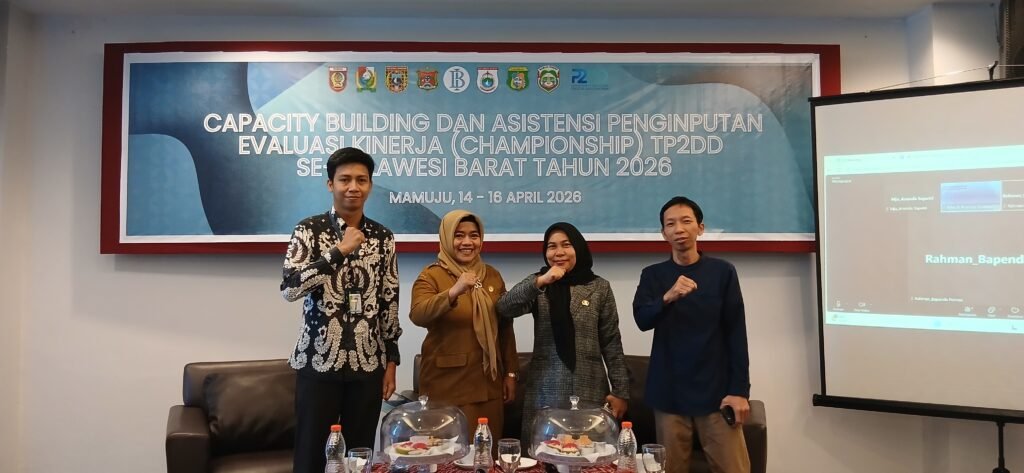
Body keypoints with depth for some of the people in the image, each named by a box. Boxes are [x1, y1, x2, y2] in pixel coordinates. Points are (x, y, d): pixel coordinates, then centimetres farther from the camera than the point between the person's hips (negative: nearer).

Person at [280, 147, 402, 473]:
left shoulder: (383, 237, 6)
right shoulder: (309, 230, -3)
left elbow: (389, 300, 9)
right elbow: (289, 289, -16)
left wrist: (391, 359, 7)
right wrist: (339, 251, -19)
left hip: (368, 363, 3)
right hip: (319, 361, -3)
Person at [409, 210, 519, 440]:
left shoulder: (492, 275, 9)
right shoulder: (431, 276, -5)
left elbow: (505, 327, 13)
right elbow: (418, 315, -23)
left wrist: (510, 372, 11)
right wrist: (454, 292, -37)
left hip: (488, 383, 4)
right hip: (446, 383, -4)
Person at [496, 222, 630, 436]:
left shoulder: (599, 287, 4)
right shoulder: (537, 283, 6)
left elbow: (611, 343, 4)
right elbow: (504, 309, -11)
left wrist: (620, 390, 1)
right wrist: (540, 281, -21)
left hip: (589, 391, 0)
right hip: (545, 391, 1)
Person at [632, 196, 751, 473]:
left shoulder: (722, 272, 2)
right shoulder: (652, 275, 5)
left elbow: (736, 333, 0)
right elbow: (642, 320, -11)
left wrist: (740, 389, -6)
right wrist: (667, 298, -30)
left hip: (716, 390, -1)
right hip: (669, 392, 1)